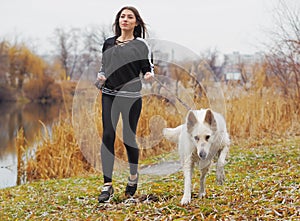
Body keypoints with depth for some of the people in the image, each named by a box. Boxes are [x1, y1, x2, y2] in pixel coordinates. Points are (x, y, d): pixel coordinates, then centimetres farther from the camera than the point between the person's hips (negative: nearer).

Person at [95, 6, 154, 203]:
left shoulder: (141, 44, 3)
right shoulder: (108, 43, 14)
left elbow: (148, 68, 1)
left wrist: (149, 75, -22)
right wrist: (100, 77, 1)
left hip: (131, 96, -3)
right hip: (109, 95, 3)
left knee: (128, 138, 3)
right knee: (108, 136, -8)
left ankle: (133, 176, 30)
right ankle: (107, 185, -6)